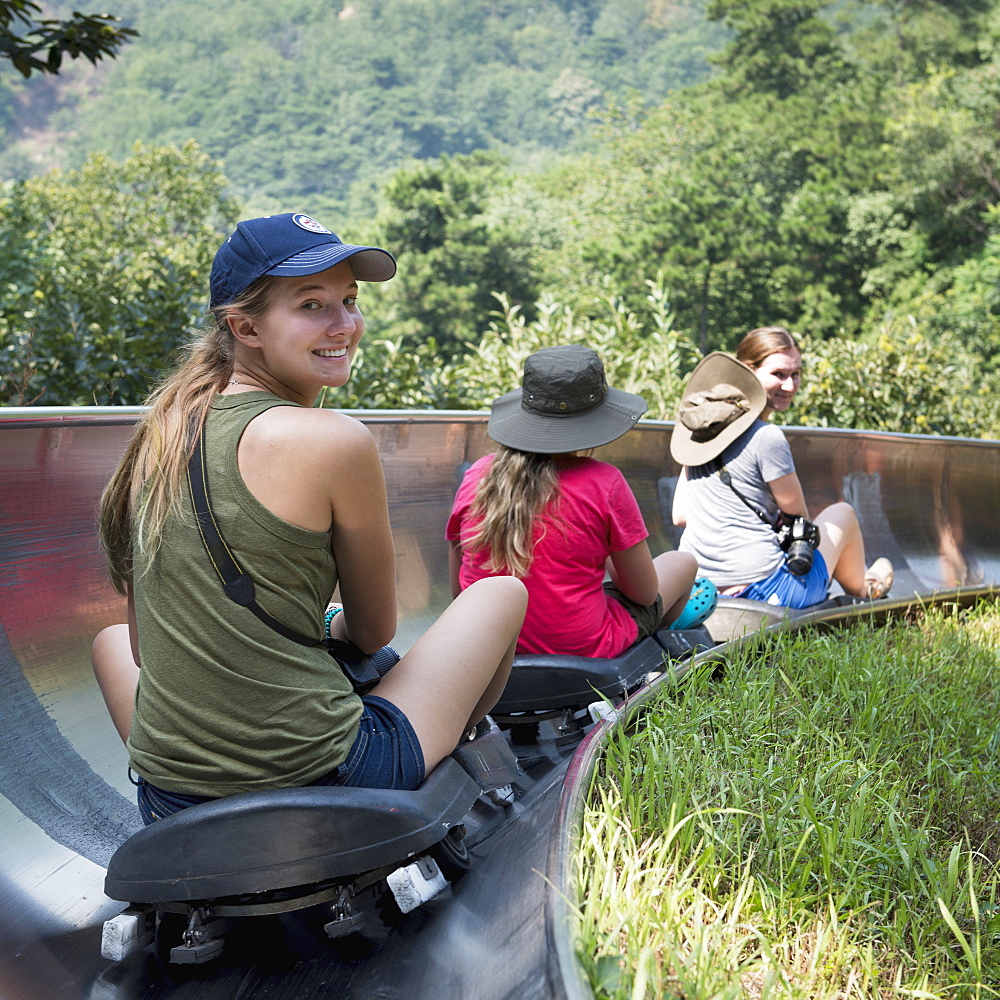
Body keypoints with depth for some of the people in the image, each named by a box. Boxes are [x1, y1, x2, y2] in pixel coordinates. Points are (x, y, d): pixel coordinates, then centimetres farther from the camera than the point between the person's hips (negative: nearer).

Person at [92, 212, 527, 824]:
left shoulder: (163, 426, 2)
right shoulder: (336, 441, -16)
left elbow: (146, 642, 11)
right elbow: (374, 632, -1)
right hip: (321, 788, -5)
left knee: (111, 638, 38)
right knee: (504, 590, 14)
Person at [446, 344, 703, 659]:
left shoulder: (477, 475, -7)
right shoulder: (603, 483, -18)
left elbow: (457, 589, 2)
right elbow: (644, 594, -7)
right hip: (580, 651, -5)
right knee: (682, 562, 22)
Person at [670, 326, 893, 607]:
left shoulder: (705, 425, 3)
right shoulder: (768, 439, -18)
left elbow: (679, 515, 7)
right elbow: (800, 520, -4)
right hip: (761, 592, -7)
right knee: (842, 513, 19)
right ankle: (863, 589, 49)